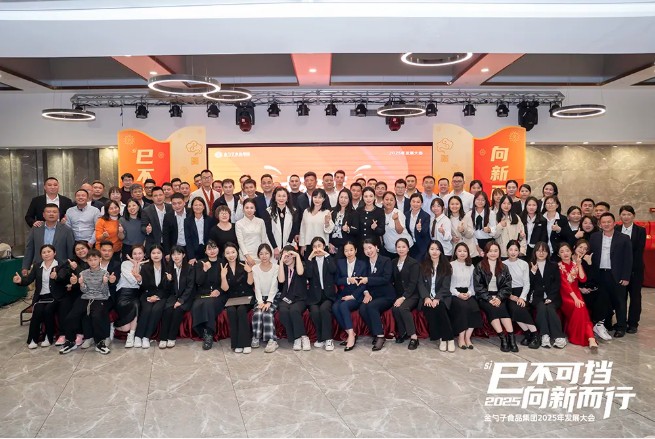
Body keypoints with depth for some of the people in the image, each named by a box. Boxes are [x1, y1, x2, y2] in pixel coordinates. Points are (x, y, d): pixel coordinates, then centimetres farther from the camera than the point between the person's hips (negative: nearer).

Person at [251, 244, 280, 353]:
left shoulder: (276, 268, -3)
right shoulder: (255, 268, 4)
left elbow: (274, 286, -11)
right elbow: (257, 287, -4)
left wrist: (269, 302, -22)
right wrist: (260, 302, -18)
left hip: (273, 298, -2)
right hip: (260, 298, 2)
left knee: (267, 312, -29)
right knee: (257, 312, -28)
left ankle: (272, 340, -30)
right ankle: (256, 338, -18)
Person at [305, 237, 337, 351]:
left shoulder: (330, 259, 13)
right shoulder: (310, 261, 14)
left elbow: (333, 270, -10)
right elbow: (308, 275, -6)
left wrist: (326, 254, -9)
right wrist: (310, 258, -9)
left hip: (328, 294, -1)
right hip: (314, 295, 1)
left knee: (324, 309, -31)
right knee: (314, 311, -29)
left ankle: (328, 339, -23)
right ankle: (320, 338, -12)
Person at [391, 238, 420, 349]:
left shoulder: (414, 263, -3)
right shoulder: (393, 263, 13)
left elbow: (413, 283, -11)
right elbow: (394, 281, 11)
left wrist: (403, 297, -20)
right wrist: (397, 297, -4)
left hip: (411, 295, -4)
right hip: (398, 295, 4)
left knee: (402, 308, -32)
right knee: (395, 309, -27)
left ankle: (413, 337, -26)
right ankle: (403, 333, -9)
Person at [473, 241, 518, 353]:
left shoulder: (504, 268, 15)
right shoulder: (479, 267, 6)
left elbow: (507, 286, 6)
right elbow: (478, 286, -2)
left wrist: (499, 298, -11)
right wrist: (489, 298, -14)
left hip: (499, 297, 2)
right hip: (484, 297, -2)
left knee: (502, 308, -30)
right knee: (492, 308, -31)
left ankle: (510, 337, -36)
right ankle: (503, 338, -33)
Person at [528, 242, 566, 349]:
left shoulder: (553, 266, 13)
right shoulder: (530, 266, 11)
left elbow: (557, 284, 4)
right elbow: (529, 285, 3)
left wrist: (550, 297, -10)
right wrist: (533, 271, -12)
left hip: (552, 297, 0)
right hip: (537, 297, 0)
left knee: (550, 308, -30)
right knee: (541, 308, -31)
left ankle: (559, 337, -31)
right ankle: (544, 336, -36)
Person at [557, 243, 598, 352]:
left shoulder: (575, 264, 12)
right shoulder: (558, 266, 0)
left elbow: (583, 279, -4)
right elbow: (564, 283, -12)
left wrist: (579, 264, -9)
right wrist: (575, 298, -21)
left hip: (576, 293, 2)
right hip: (564, 295, -2)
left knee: (581, 309, -27)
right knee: (579, 308, -29)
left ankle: (590, 339, -32)